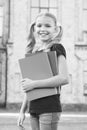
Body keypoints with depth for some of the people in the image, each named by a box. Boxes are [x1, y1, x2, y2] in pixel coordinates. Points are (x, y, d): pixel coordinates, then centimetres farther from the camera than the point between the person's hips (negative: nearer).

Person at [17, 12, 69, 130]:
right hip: (33, 108, 7)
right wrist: (22, 111, 16)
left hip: (49, 107, -7)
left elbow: (64, 78, -18)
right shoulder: (33, 51, 15)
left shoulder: (56, 48, -4)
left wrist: (34, 84, -15)